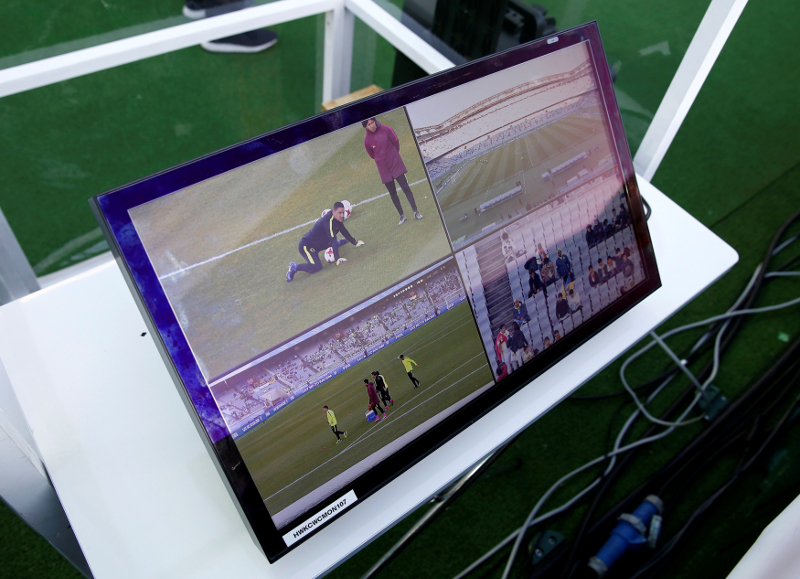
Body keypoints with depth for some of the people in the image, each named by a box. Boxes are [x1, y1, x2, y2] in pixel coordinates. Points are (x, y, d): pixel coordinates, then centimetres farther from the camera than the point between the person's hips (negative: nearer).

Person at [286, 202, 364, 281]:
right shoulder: (329, 221, -30)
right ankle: (295, 267, -10)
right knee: (317, 267, -25)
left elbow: (345, 232, 13)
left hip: (318, 243, 9)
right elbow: (333, 240, -36)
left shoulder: (338, 218, -4)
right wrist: (337, 259, -39)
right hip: (306, 246, -9)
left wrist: (355, 243, 19)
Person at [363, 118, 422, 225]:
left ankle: (416, 212, 3)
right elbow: (371, 155, 5)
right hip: (383, 168, 1)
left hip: (396, 163, -1)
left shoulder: (385, 129, -10)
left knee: (405, 187, -3)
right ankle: (402, 216, 16)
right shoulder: (367, 139, -8)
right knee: (392, 193, 7)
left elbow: (396, 141, 1)